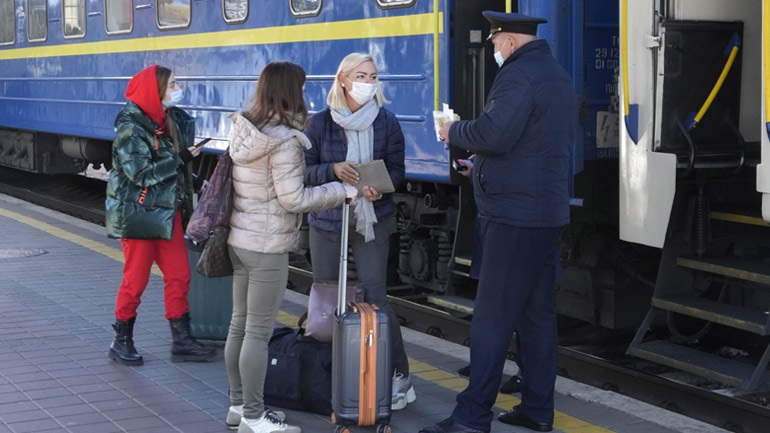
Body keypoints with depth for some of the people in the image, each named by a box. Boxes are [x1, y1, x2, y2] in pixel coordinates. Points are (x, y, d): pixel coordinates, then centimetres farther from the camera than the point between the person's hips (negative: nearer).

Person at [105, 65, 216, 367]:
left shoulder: (171, 120, 6)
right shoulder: (130, 129, -16)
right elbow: (141, 174, -23)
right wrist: (180, 159, -20)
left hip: (167, 213, 7)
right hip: (138, 216, -7)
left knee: (179, 275, 6)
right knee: (136, 279, 2)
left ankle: (182, 341, 14)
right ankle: (122, 342, 17)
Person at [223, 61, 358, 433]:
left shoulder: (243, 130, 6)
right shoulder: (283, 141, -19)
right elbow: (293, 198, -20)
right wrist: (342, 191, -12)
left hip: (239, 239, 9)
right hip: (267, 247, -9)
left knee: (239, 324, 15)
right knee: (259, 332, -2)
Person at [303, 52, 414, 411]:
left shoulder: (387, 122, -1)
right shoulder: (321, 122, -2)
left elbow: (397, 169, 2)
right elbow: (304, 171, -1)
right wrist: (333, 170, -21)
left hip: (372, 219, -1)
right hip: (326, 219, 1)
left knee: (375, 295, -8)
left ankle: (400, 376, 0)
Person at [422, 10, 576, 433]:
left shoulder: (519, 75, -13)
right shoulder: (558, 75, 19)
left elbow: (493, 134, -25)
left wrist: (454, 131, -6)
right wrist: (483, 167, 24)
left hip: (513, 217, -10)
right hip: (549, 213, 10)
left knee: (491, 318, -8)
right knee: (537, 315, 13)